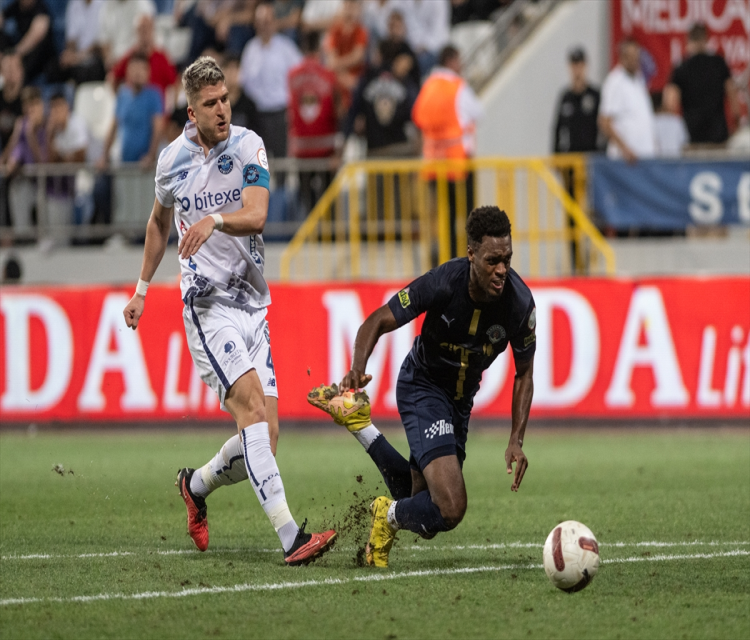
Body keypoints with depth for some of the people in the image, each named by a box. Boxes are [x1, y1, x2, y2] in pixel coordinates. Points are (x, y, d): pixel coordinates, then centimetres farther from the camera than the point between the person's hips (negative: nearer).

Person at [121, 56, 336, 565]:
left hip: (253, 303, 2)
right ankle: (290, 536, -33)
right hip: (207, 303, -2)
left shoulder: (248, 147, 1)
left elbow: (255, 216, -13)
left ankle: (196, 485, 28)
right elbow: (160, 221, 25)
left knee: (265, 437, -3)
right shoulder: (173, 159, 6)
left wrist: (214, 220, -33)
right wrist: (143, 286, 29)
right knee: (251, 404, -23)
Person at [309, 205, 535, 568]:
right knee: (450, 509, -25)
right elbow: (377, 323, -19)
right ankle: (390, 515, 8)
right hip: (422, 386, -6)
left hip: (461, 399, 6)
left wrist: (516, 440, -11)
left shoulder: (519, 301, -17)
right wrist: (358, 369, -40)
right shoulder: (444, 283, -28)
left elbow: (524, 373, -2)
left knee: (427, 513, 16)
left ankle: (361, 427, 29)